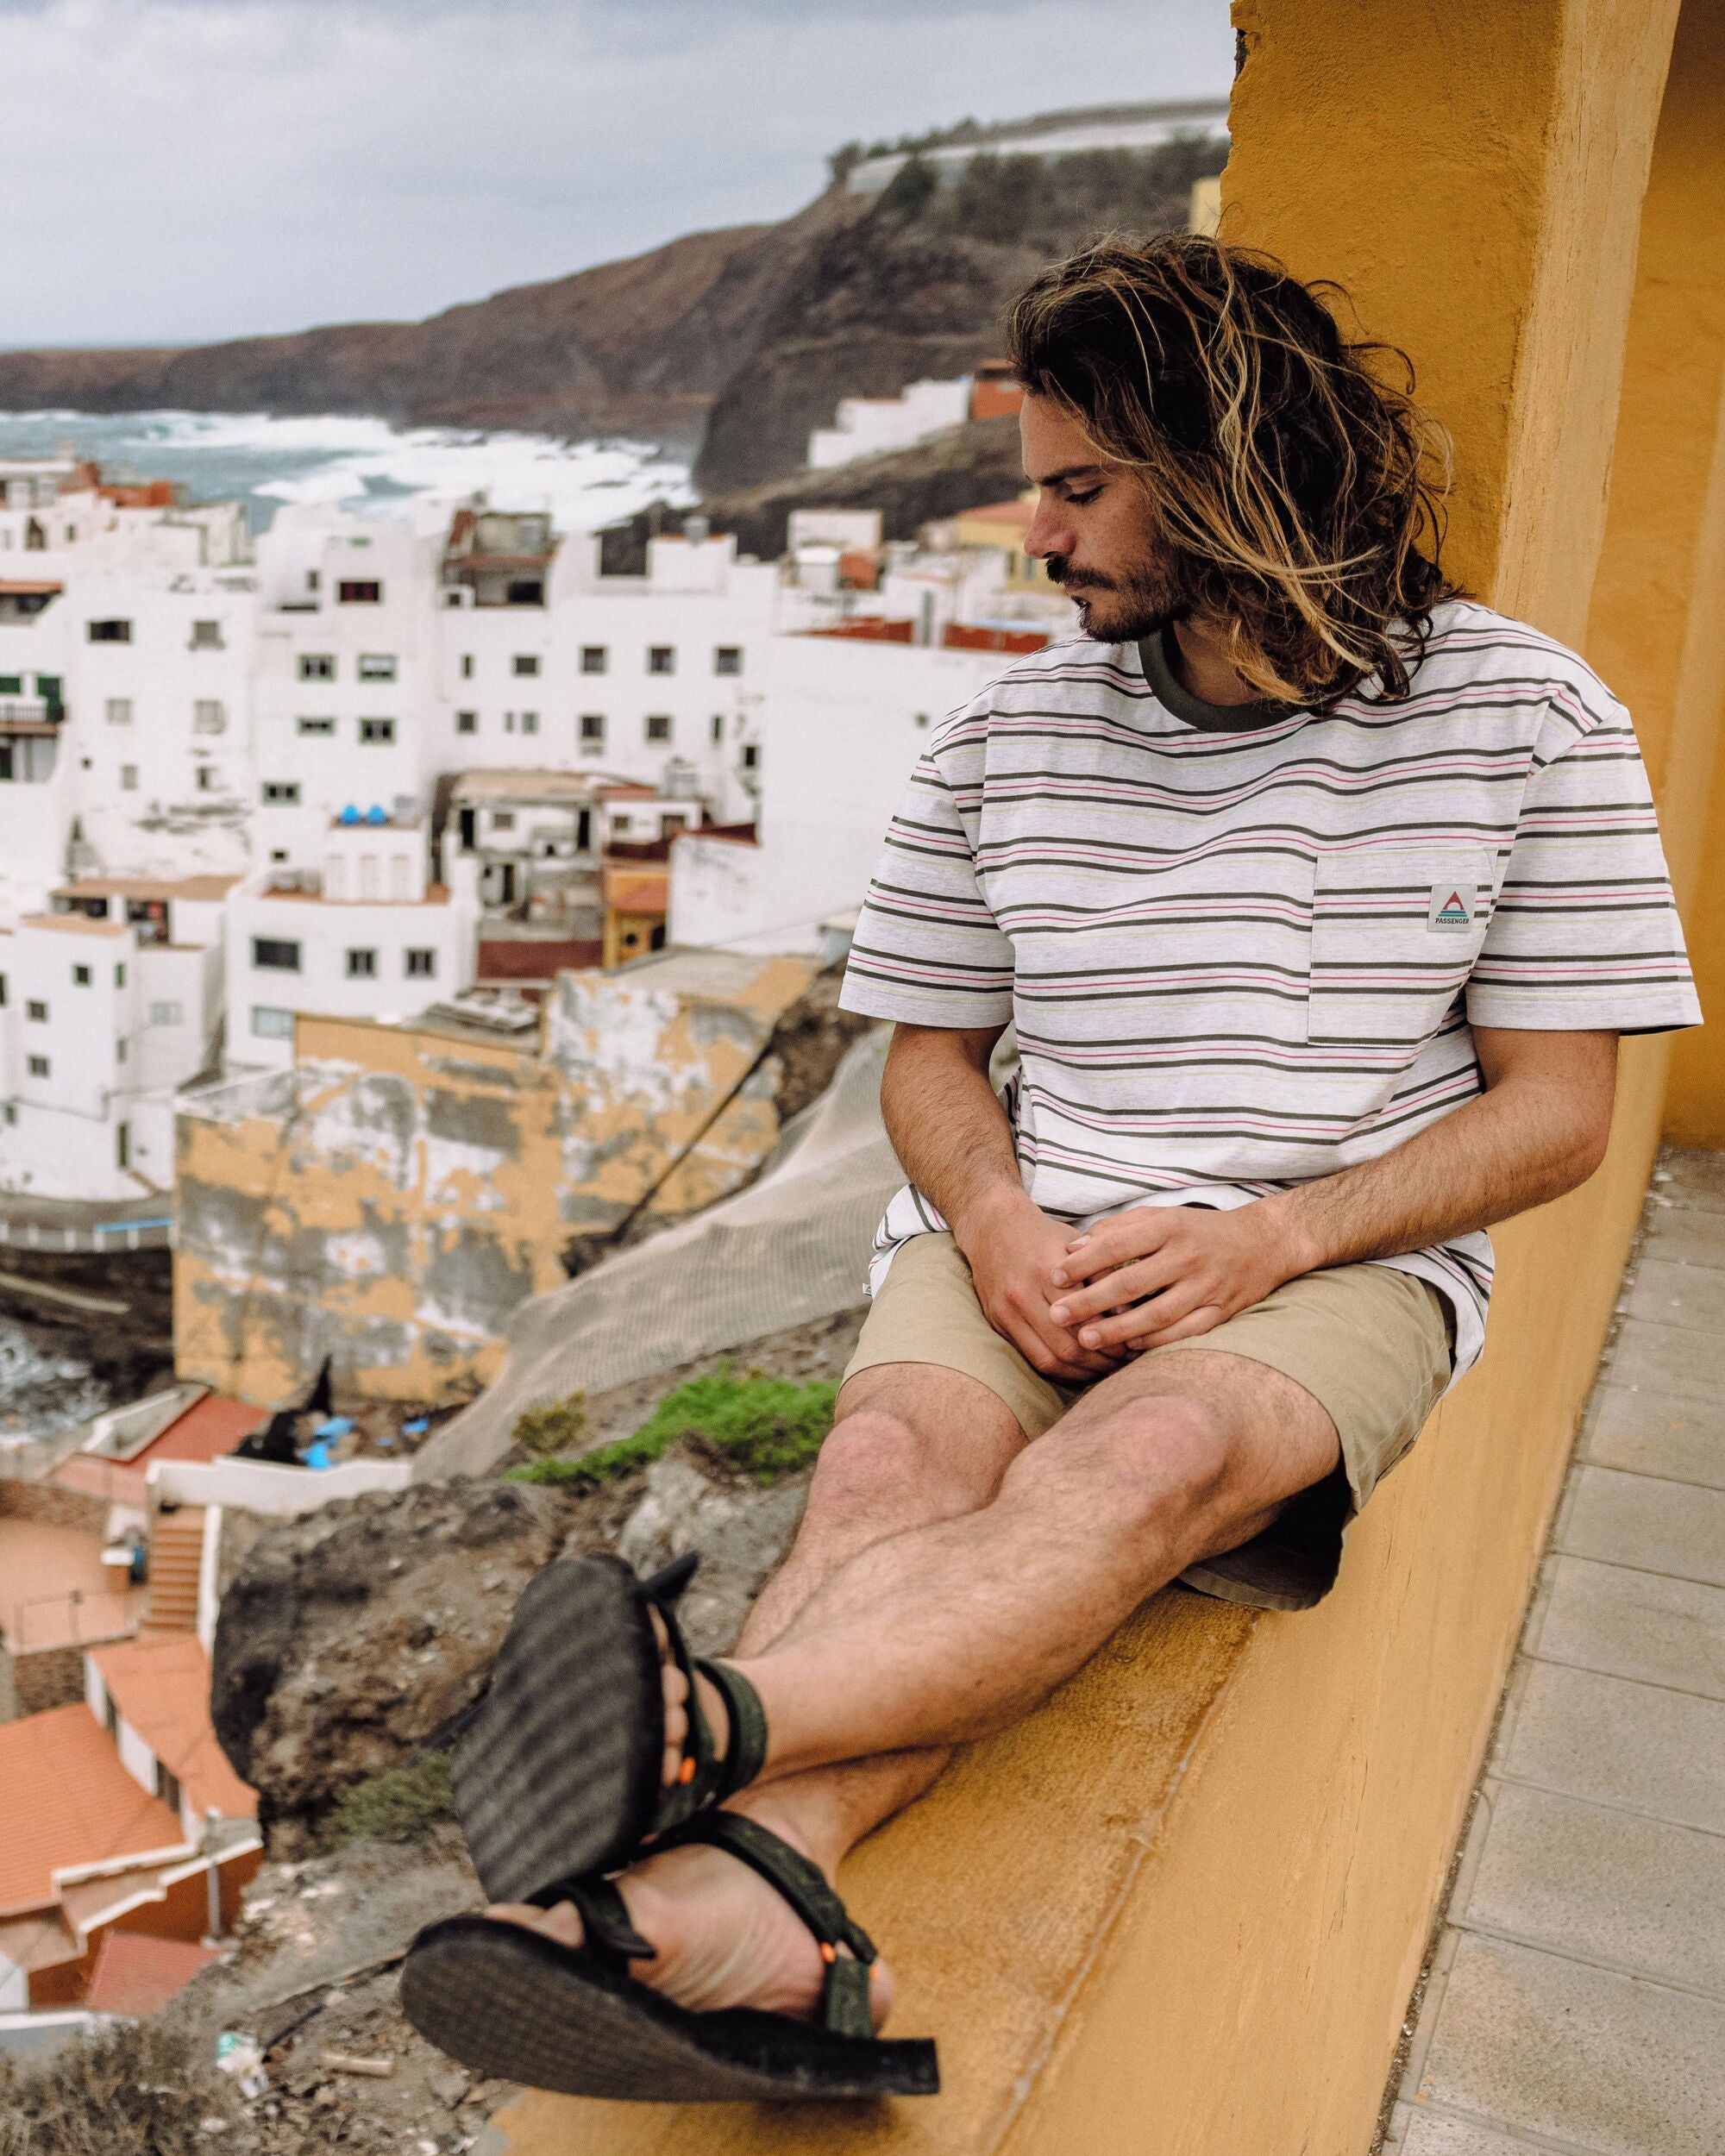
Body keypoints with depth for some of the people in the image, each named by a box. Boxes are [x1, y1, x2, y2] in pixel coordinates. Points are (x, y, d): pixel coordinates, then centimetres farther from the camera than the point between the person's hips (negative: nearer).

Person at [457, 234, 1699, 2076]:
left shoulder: (1521, 714, 0)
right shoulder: (1005, 738, 8)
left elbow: (1555, 1111, 0)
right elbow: (932, 1050, 14)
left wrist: (1271, 1235, -16)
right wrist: (991, 1216, -9)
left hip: (1343, 1259, -2)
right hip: (1021, 1239, 3)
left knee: (1141, 1462, -36)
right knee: (892, 1460, -30)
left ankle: (699, 1727, -55)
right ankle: (760, 1868, -52)